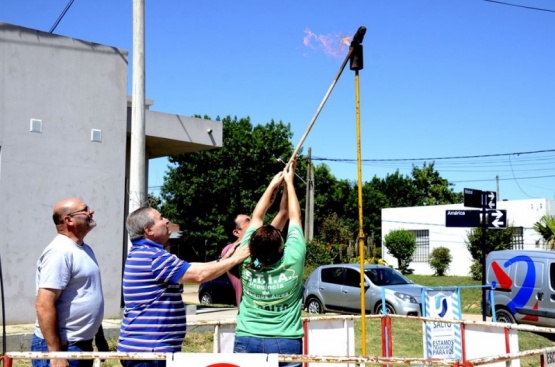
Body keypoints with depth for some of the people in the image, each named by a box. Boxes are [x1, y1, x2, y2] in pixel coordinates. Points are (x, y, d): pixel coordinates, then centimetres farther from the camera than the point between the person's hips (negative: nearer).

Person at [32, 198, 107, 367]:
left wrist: (100, 337, 22)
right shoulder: (60, 252, -18)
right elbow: (44, 305, -23)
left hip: (83, 345, 9)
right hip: (60, 347, -9)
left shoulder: (84, 249, 12)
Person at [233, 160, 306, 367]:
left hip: (247, 342, 2)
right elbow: (294, 217, 3)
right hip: (286, 344, -2)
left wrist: (273, 185, 16)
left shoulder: (247, 262, -5)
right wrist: (289, 182, 15)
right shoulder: (293, 261, -11)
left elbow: (257, 217, 8)